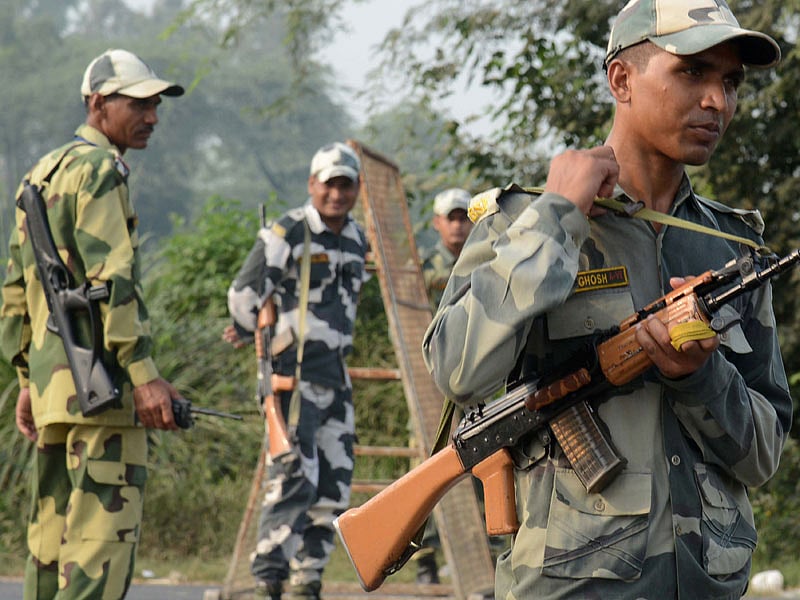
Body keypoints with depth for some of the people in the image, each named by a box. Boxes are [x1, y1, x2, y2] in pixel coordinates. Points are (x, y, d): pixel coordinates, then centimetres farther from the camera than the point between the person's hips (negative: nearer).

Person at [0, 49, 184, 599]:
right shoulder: (99, 169, -9)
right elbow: (111, 279, -18)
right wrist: (144, 374, -20)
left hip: (51, 380, 10)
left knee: (55, 532, 10)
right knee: (106, 531, -12)